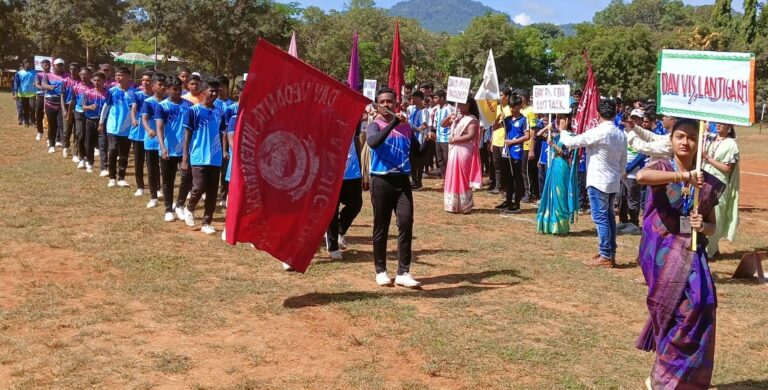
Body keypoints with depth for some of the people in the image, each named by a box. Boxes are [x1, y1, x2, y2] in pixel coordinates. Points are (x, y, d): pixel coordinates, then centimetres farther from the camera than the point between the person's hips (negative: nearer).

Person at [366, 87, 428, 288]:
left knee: (406, 223, -7)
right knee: (381, 227, 4)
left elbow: (418, 152, 16)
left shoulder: (406, 127, 10)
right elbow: (373, 143, -25)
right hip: (381, 181, -3)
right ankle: (381, 271, 16)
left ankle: (403, 272, -3)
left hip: (402, 180, 3)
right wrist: (393, 123, -28)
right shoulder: (374, 126, -2)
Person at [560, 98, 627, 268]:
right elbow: (623, 162, 14)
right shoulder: (621, 135, 7)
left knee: (601, 218, -5)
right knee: (609, 216, 15)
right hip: (614, 182, 8)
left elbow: (571, 142, -12)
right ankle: (610, 253, 21)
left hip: (598, 181, -8)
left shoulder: (597, 132, -16)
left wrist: (563, 133, 7)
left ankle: (606, 256, -5)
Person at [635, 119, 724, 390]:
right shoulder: (661, 168, 0)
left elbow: (712, 226, 15)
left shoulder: (708, 182, 10)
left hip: (693, 253, 4)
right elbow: (641, 176, -26)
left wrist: (702, 227, -8)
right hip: (664, 251, -4)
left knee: (698, 307, -10)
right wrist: (683, 176, -28)